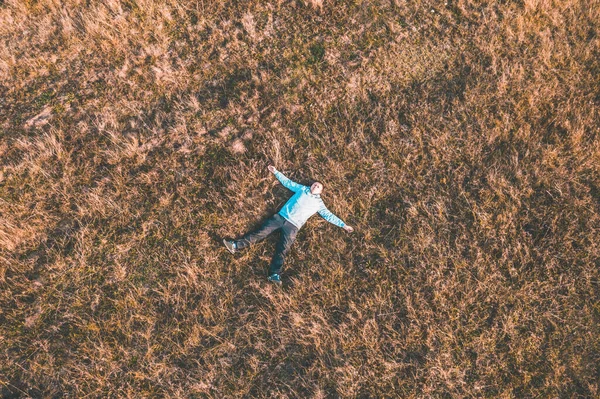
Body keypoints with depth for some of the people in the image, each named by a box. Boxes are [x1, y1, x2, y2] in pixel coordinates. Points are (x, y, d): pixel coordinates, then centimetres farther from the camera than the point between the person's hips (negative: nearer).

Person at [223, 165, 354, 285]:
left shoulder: (319, 203, 16)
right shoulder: (303, 189, 19)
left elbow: (329, 215, 18)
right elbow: (288, 182, 25)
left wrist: (344, 225, 14)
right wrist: (276, 172, 25)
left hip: (293, 226, -2)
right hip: (281, 217, 2)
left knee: (283, 249, -15)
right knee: (261, 232, -9)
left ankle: (274, 274, -27)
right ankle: (236, 245, -13)